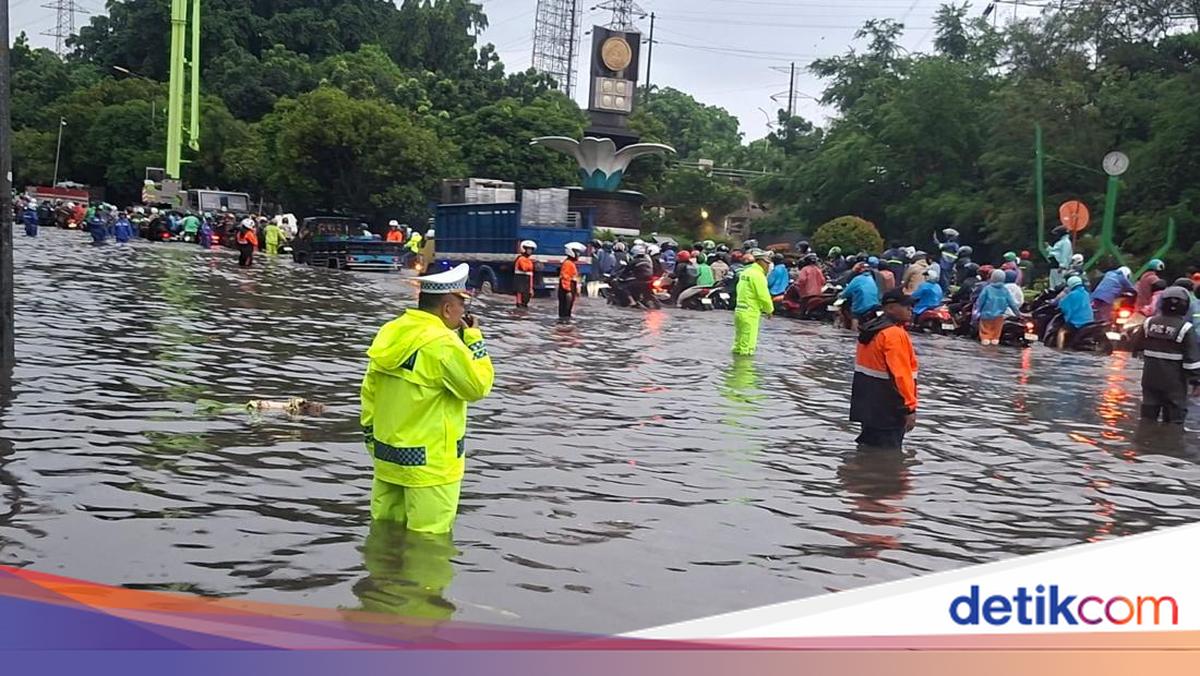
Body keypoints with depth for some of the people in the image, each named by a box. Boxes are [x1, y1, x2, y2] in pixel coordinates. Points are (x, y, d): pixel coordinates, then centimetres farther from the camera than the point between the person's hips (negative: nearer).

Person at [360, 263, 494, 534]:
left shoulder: (389, 333, 4)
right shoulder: (443, 344, -20)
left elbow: (369, 392, 10)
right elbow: (478, 386, -12)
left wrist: (371, 440, 19)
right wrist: (474, 339, -5)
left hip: (387, 455, 8)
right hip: (428, 463, -8)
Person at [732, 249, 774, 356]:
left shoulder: (745, 272, 15)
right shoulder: (758, 275, -14)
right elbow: (764, 296, -15)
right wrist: (769, 309, 3)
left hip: (739, 311, 9)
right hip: (750, 314, -9)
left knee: (738, 346, 17)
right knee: (746, 350, -6)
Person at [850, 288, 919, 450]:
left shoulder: (871, 329, 11)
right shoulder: (895, 334, -19)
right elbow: (901, 374, -24)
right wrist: (910, 408, -23)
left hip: (867, 404, 10)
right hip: (888, 410, -10)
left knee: (869, 446, 18)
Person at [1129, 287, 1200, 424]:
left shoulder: (1149, 323, 1)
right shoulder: (1185, 328, -14)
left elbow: (1137, 346, 12)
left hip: (1150, 378, 5)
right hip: (1174, 382, -5)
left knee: (1148, 414, 13)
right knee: (1174, 418, 3)